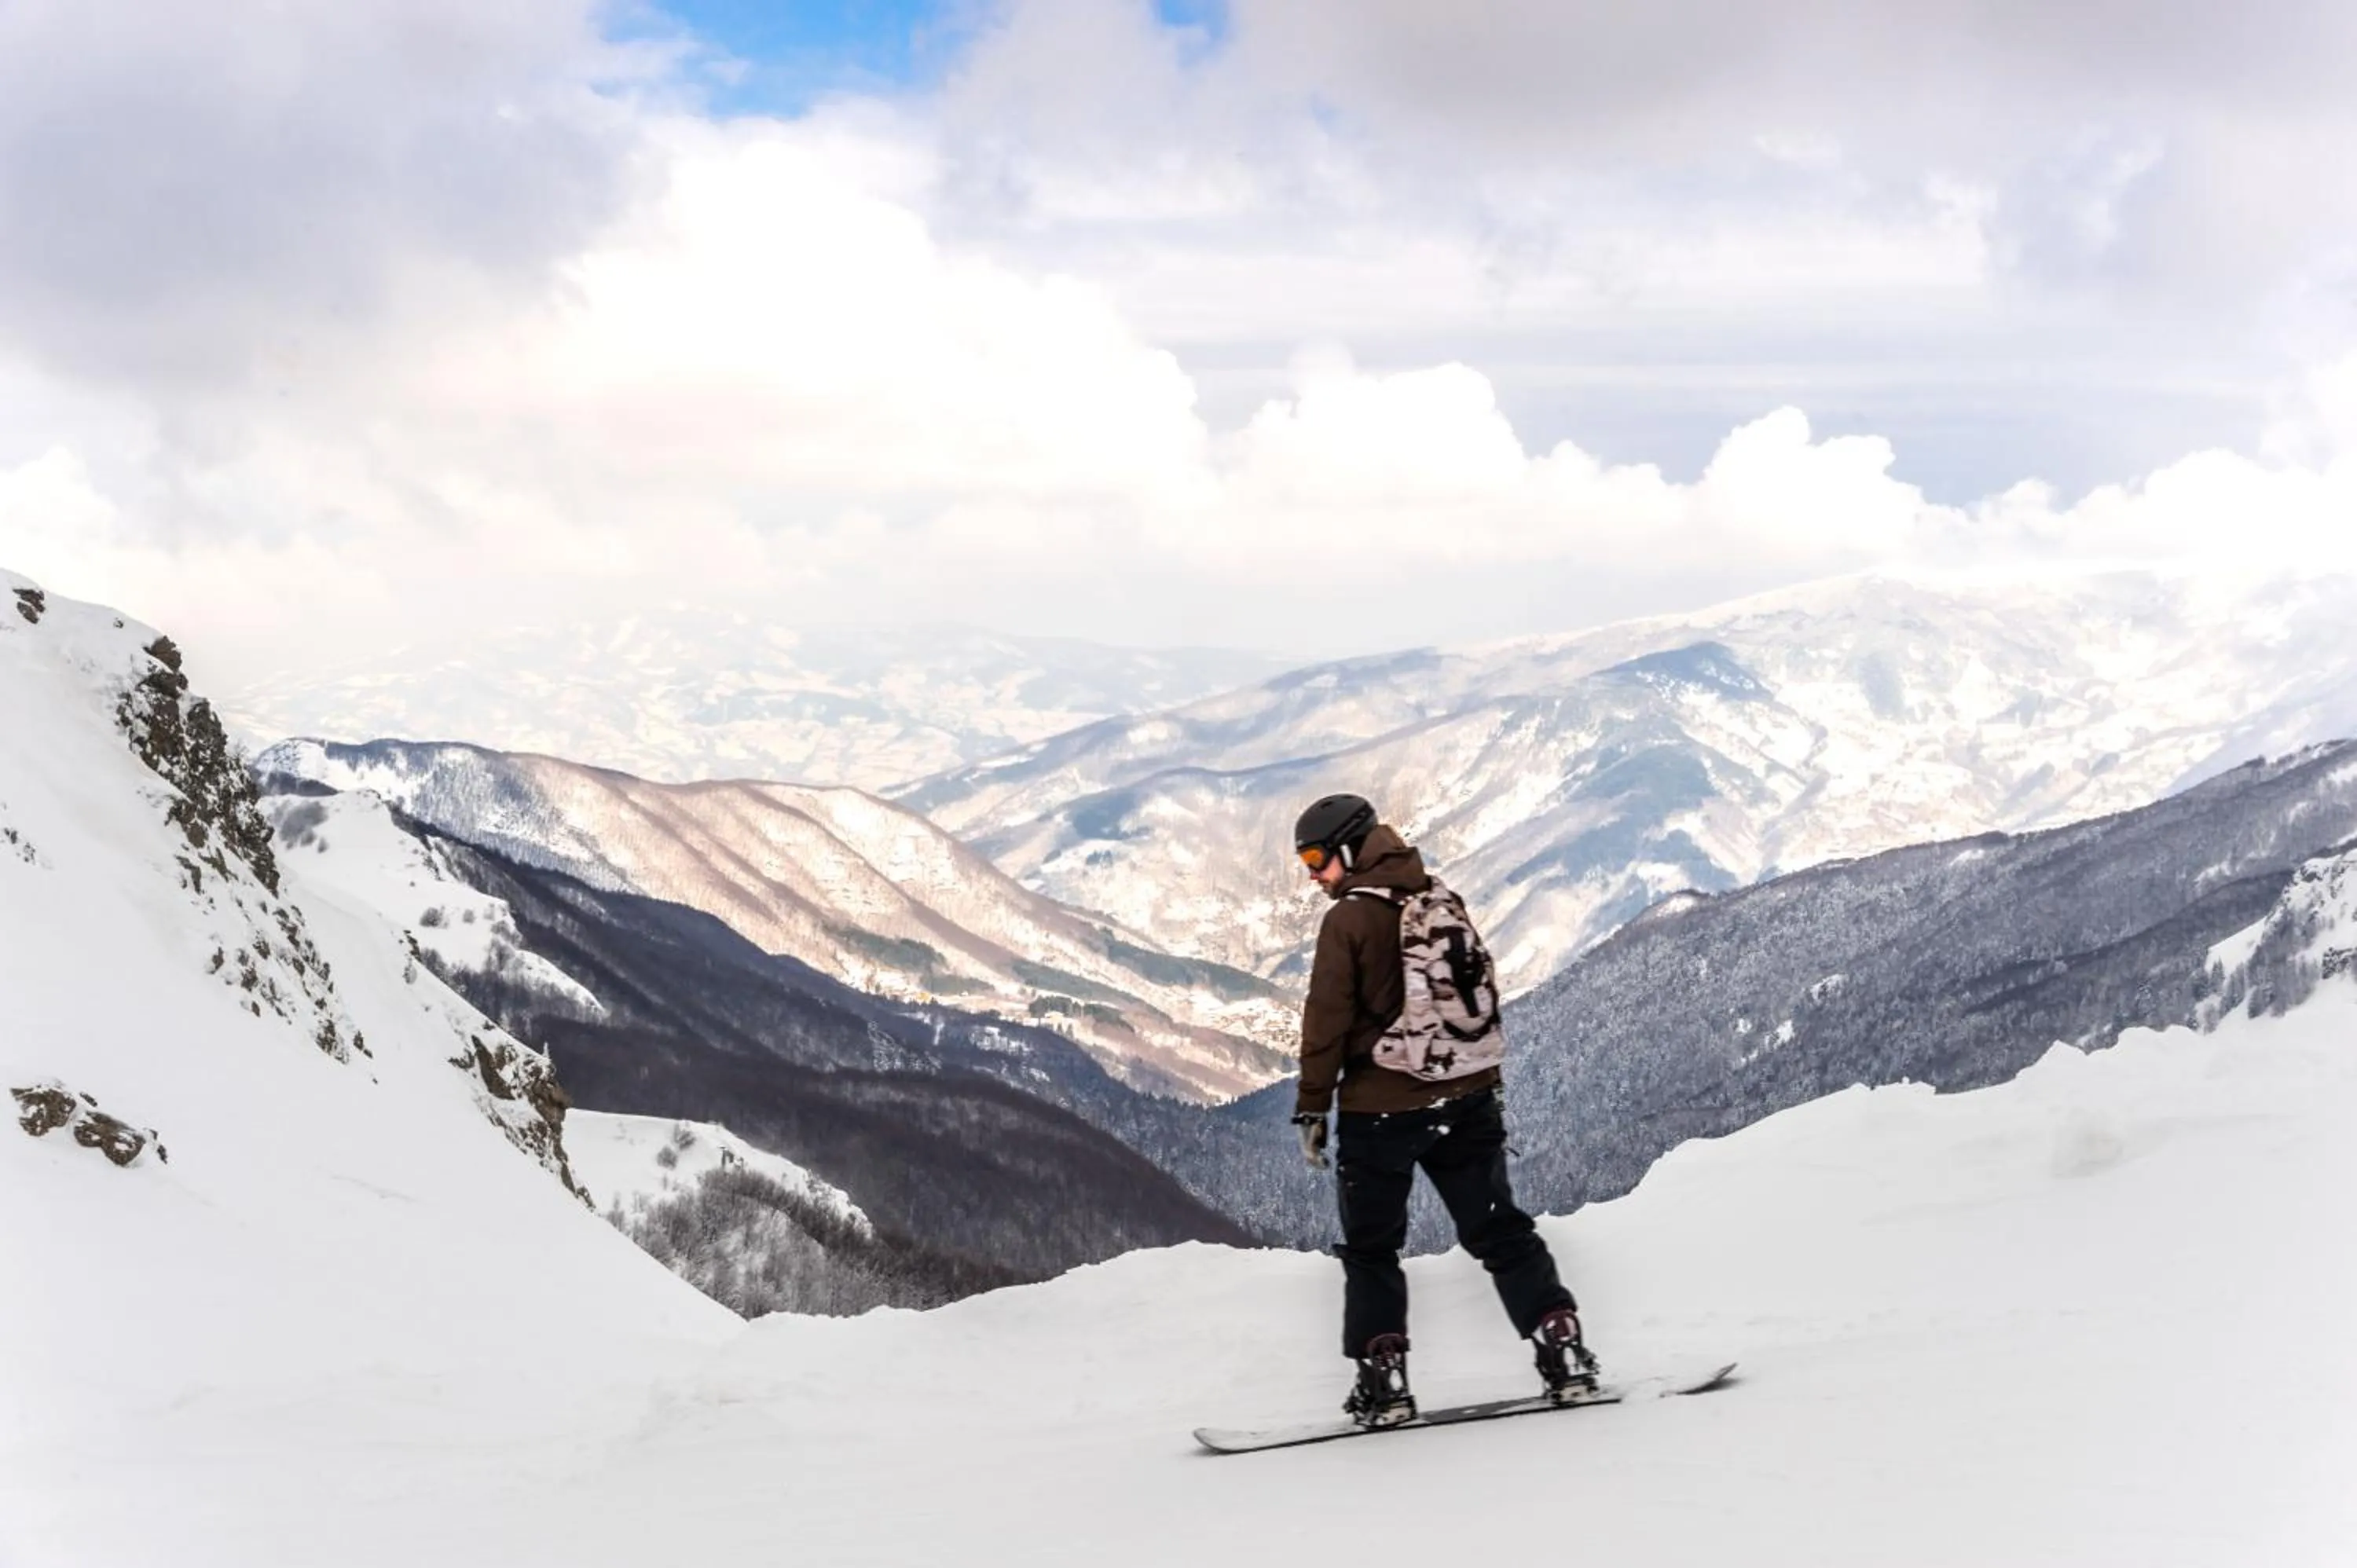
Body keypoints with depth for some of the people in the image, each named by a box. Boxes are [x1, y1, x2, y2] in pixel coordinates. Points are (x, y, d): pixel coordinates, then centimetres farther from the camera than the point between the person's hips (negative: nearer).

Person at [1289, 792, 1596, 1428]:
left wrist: (1311, 1107, -4)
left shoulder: (1348, 920, -11)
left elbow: (1327, 1021, -12)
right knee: (1500, 1231, 11)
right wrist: (1489, 1082, 23)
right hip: (1466, 1100, 5)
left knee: (1371, 1249, 7)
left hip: (1378, 1111, -5)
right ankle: (1562, 1349, 4)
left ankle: (1383, 1379, 1)